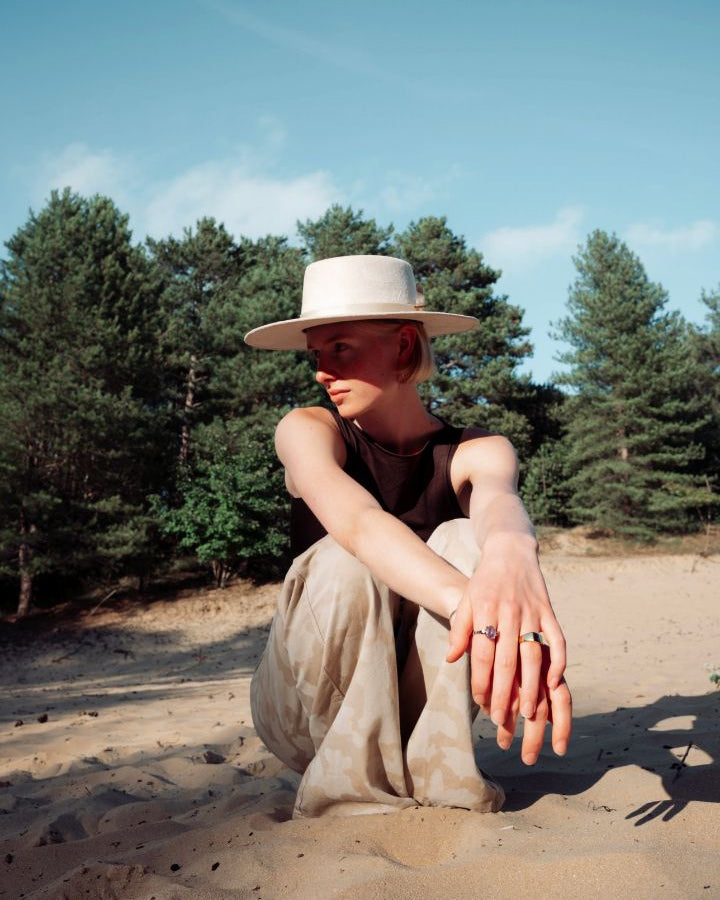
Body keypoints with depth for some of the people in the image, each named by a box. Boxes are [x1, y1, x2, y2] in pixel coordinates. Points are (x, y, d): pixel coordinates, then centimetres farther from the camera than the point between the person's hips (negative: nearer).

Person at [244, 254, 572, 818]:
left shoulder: (476, 453, -8)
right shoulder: (309, 431, -12)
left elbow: (498, 501, -34)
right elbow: (355, 521, -35)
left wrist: (510, 553, -61)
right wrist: (469, 602, -56)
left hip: (411, 703, 1)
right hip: (301, 706, -1)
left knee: (464, 543, -25)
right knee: (347, 563, -31)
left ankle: (438, 780, -16)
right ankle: (352, 793, -17)